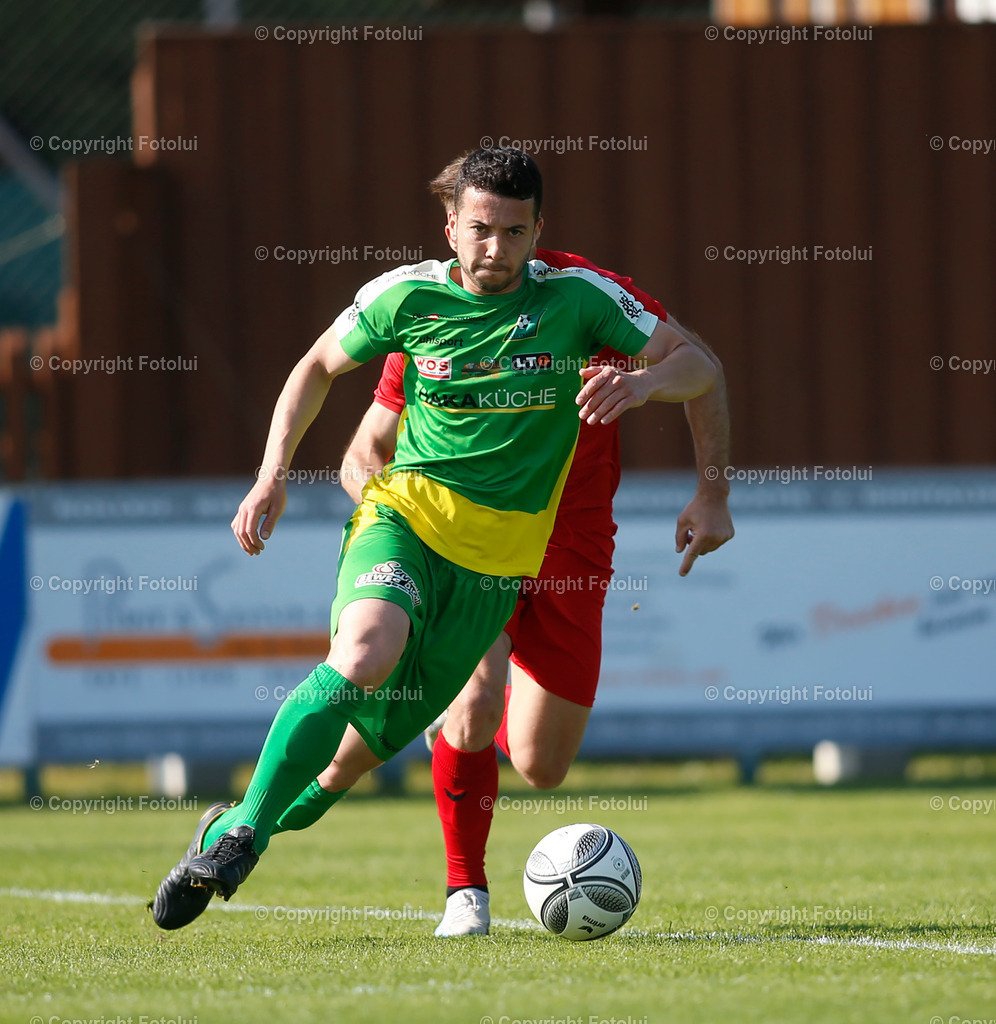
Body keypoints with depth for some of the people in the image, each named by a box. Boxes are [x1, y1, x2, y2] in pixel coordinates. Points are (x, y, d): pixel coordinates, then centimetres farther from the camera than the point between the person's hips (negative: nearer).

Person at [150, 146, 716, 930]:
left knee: (377, 733, 1)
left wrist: (642, 381, -20)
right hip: (403, 512, -1)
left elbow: (697, 366, 3)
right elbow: (320, 366, 15)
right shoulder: (407, 296, -1)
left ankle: (241, 833, 25)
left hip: (498, 554, 1)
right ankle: (242, 833, -23)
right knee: (365, 657, -32)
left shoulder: (576, 300, -2)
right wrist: (274, 473, 4)